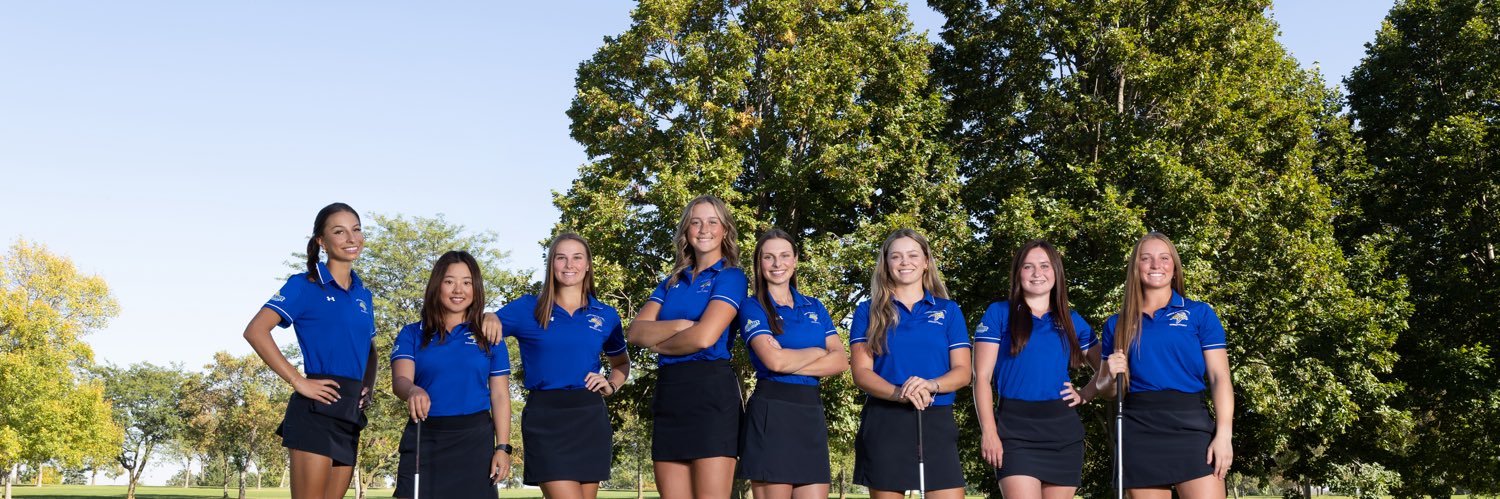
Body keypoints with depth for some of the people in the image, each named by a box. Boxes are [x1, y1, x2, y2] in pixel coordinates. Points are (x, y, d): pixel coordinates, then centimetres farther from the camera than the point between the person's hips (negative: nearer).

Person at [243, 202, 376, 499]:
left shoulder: (364, 296, 17)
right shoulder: (305, 286, -2)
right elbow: (255, 331, -12)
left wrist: (368, 389, 10)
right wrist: (298, 382, -16)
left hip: (351, 413, 7)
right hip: (316, 408, -7)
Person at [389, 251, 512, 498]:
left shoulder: (489, 336, 9)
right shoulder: (412, 334, 8)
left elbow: (500, 396, 8)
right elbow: (400, 380, -9)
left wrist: (503, 448, -1)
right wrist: (413, 391, -33)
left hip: (475, 440, 1)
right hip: (423, 438, 0)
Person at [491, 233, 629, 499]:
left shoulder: (607, 316, 12)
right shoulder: (526, 308, 4)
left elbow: (621, 363, 27)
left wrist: (611, 385, 7)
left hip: (590, 416, 4)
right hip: (546, 417, -3)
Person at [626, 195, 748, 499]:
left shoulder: (731, 277, 0)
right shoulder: (672, 282, 19)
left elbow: (704, 337, -14)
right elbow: (636, 332, 5)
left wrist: (658, 343, 2)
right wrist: (680, 326, -10)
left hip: (711, 391, -6)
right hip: (668, 393, 6)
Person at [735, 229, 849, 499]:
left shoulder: (814, 307, 16)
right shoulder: (753, 307, 2)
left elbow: (840, 360, 3)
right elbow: (774, 360, -15)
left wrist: (790, 362, -9)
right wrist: (819, 351, 1)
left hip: (811, 413, 5)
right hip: (770, 412, -4)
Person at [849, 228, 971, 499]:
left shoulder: (949, 311, 12)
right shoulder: (869, 311, 9)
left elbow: (963, 372, 5)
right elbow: (861, 372, 0)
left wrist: (930, 385, -17)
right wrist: (899, 393, -20)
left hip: (937, 422, 1)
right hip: (884, 422, -1)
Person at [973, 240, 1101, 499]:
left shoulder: (1072, 321, 14)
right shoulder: (999, 314, 4)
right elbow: (982, 377, -1)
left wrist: (1085, 395, 4)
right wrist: (988, 431, -9)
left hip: (1063, 430, 4)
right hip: (1015, 428, -4)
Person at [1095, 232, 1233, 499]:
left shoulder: (1200, 314, 7)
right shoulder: (1116, 324, 14)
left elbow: (1219, 378, 1)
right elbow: (1105, 387, 19)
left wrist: (1223, 434, -11)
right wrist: (1113, 375, -5)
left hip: (1190, 424, -2)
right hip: (1138, 428, 2)